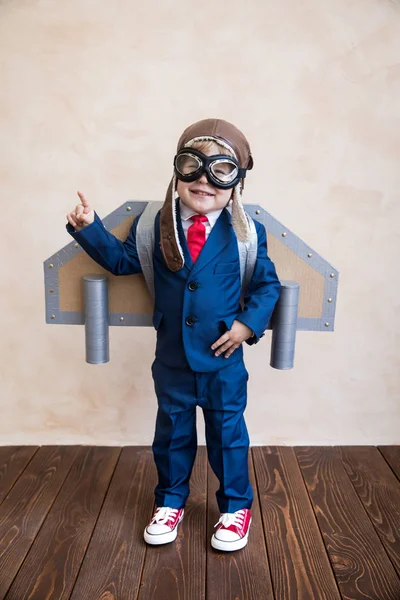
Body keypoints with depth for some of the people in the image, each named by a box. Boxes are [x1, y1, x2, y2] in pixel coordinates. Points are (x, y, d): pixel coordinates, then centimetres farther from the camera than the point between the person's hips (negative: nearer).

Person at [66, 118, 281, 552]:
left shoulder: (246, 232, -9)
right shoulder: (155, 225, -5)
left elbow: (267, 284, -1)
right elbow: (122, 259, 7)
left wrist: (248, 323, -14)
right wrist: (90, 229, -4)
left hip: (223, 358, -1)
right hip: (172, 358, 2)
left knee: (228, 432, 14)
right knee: (172, 430, 18)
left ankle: (235, 506, 37)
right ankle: (171, 501, 42)